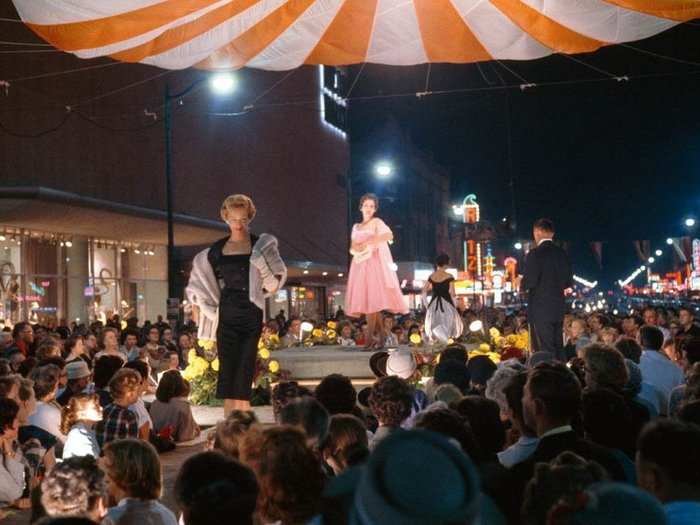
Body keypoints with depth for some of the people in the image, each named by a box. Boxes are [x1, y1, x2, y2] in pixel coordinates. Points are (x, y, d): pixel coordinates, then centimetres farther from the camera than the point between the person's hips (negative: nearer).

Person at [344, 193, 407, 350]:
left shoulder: (377, 222, 4)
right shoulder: (356, 227, 22)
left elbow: (389, 235, -14)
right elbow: (352, 248, 14)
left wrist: (369, 242, -17)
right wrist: (356, 248, -9)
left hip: (374, 263, -6)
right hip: (360, 264, 6)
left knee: (371, 298, -15)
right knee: (364, 299, -1)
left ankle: (371, 337, -16)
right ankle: (381, 334, 7)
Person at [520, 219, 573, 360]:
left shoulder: (535, 254, -13)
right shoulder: (562, 253, 7)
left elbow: (530, 281, -16)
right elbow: (568, 282, 11)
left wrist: (521, 284, 4)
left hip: (540, 309, -6)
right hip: (558, 309, 7)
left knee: (546, 350, -4)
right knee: (558, 348, 12)